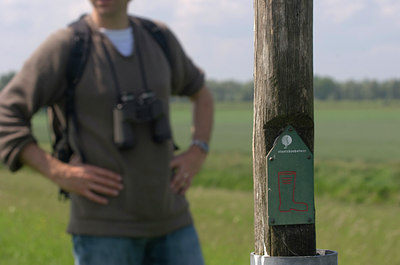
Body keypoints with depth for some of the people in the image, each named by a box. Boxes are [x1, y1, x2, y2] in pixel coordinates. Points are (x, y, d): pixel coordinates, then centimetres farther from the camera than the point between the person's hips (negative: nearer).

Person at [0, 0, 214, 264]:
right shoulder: (64, 47, -9)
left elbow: (201, 93, 24)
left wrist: (197, 154, 6)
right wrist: (59, 173, -19)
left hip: (167, 218, 5)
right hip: (105, 225, -5)